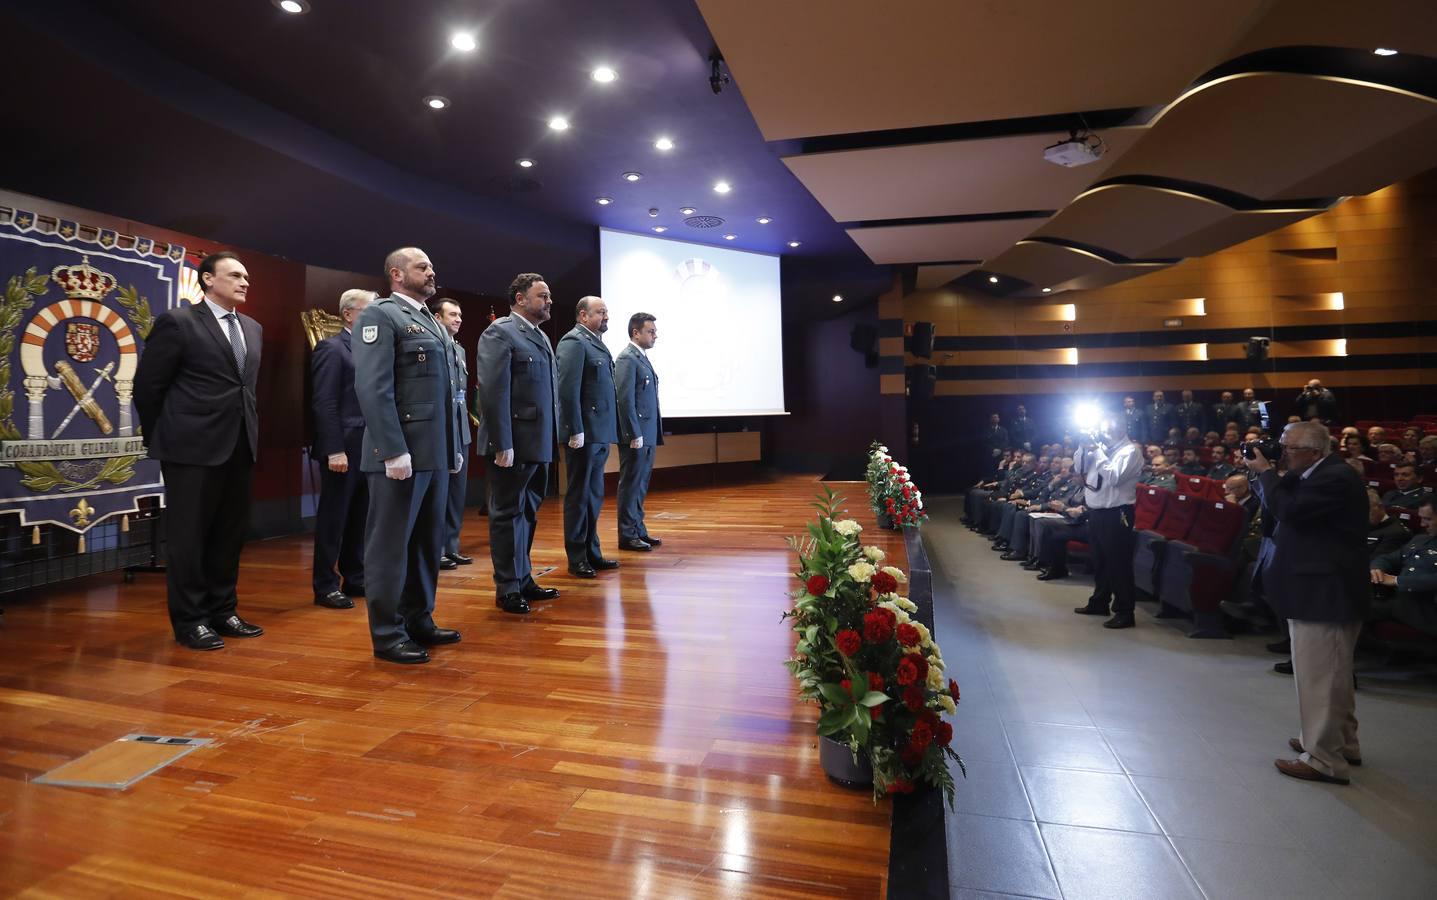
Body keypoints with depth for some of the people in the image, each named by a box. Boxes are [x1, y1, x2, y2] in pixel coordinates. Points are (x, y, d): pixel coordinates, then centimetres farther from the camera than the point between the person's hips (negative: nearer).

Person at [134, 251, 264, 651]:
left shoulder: (253, 328, 14)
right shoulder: (178, 322, -5)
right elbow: (147, 385, -3)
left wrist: (249, 431, 13)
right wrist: (161, 438, 2)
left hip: (239, 446, 6)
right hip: (194, 447, -6)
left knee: (231, 533, 12)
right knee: (189, 536, 3)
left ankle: (222, 610, 24)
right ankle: (189, 620, 13)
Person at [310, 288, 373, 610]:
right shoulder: (332, 348, -7)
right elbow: (324, 403, -14)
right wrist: (334, 450, -19)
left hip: (368, 448, 8)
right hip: (344, 448, -7)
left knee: (359, 518, 12)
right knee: (333, 518, 1)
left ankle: (355, 579, 22)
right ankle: (325, 586, 10)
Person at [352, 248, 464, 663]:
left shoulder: (433, 322, 20)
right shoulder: (380, 315, -5)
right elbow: (373, 388, -15)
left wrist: (456, 446, 14)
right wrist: (394, 450, -20)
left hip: (436, 453, 8)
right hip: (401, 453, -8)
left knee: (428, 541, 13)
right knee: (391, 543, 0)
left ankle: (419, 620, 24)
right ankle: (387, 633, 10)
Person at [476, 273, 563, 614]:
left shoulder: (542, 337, 17)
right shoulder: (500, 332, -9)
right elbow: (493, 391, -17)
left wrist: (552, 438, 12)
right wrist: (502, 444, -21)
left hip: (539, 444, 8)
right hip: (513, 444, -8)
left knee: (528, 512, 15)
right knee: (508, 513, 2)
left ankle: (524, 580, 26)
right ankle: (507, 588, 13)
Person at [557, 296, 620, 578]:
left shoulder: (597, 343, 17)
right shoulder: (574, 341, -9)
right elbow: (568, 389, -17)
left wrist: (609, 431, 13)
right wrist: (576, 430, -21)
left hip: (601, 433, 9)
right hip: (585, 433, -9)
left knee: (594, 496, 14)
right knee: (579, 496, 1)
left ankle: (591, 552, 23)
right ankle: (576, 559, 10)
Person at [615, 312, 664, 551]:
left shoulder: (643, 358, 17)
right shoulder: (627, 358, -11)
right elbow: (625, 399, -18)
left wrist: (652, 435, 15)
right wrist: (634, 435, -20)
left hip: (648, 434, 9)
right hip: (636, 435, -9)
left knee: (641, 485, 13)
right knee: (631, 485, -1)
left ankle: (638, 530, 22)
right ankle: (627, 536, 6)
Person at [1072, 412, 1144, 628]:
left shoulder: (1129, 450, -11)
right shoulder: (1101, 446, 10)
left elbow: (1113, 477, -24)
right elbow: (1079, 469, 12)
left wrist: (1098, 452, -19)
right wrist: (1083, 448, -2)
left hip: (1116, 513, -8)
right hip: (1096, 511, 8)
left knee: (1118, 563, -3)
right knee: (1099, 561, 19)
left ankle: (1125, 613, 5)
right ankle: (1099, 602, 33)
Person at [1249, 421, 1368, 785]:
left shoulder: (1336, 479, -20)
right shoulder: (1320, 475, 12)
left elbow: (1288, 509, -27)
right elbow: (1286, 505, 12)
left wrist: (1266, 472, -14)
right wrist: (1267, 475, -2)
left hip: (1324, 592, -11)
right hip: (1322, 588, 11)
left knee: (1318, 675, -3)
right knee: (1330, 672, 22)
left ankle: (1324, 759, 5)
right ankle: (1341, 741, 36)